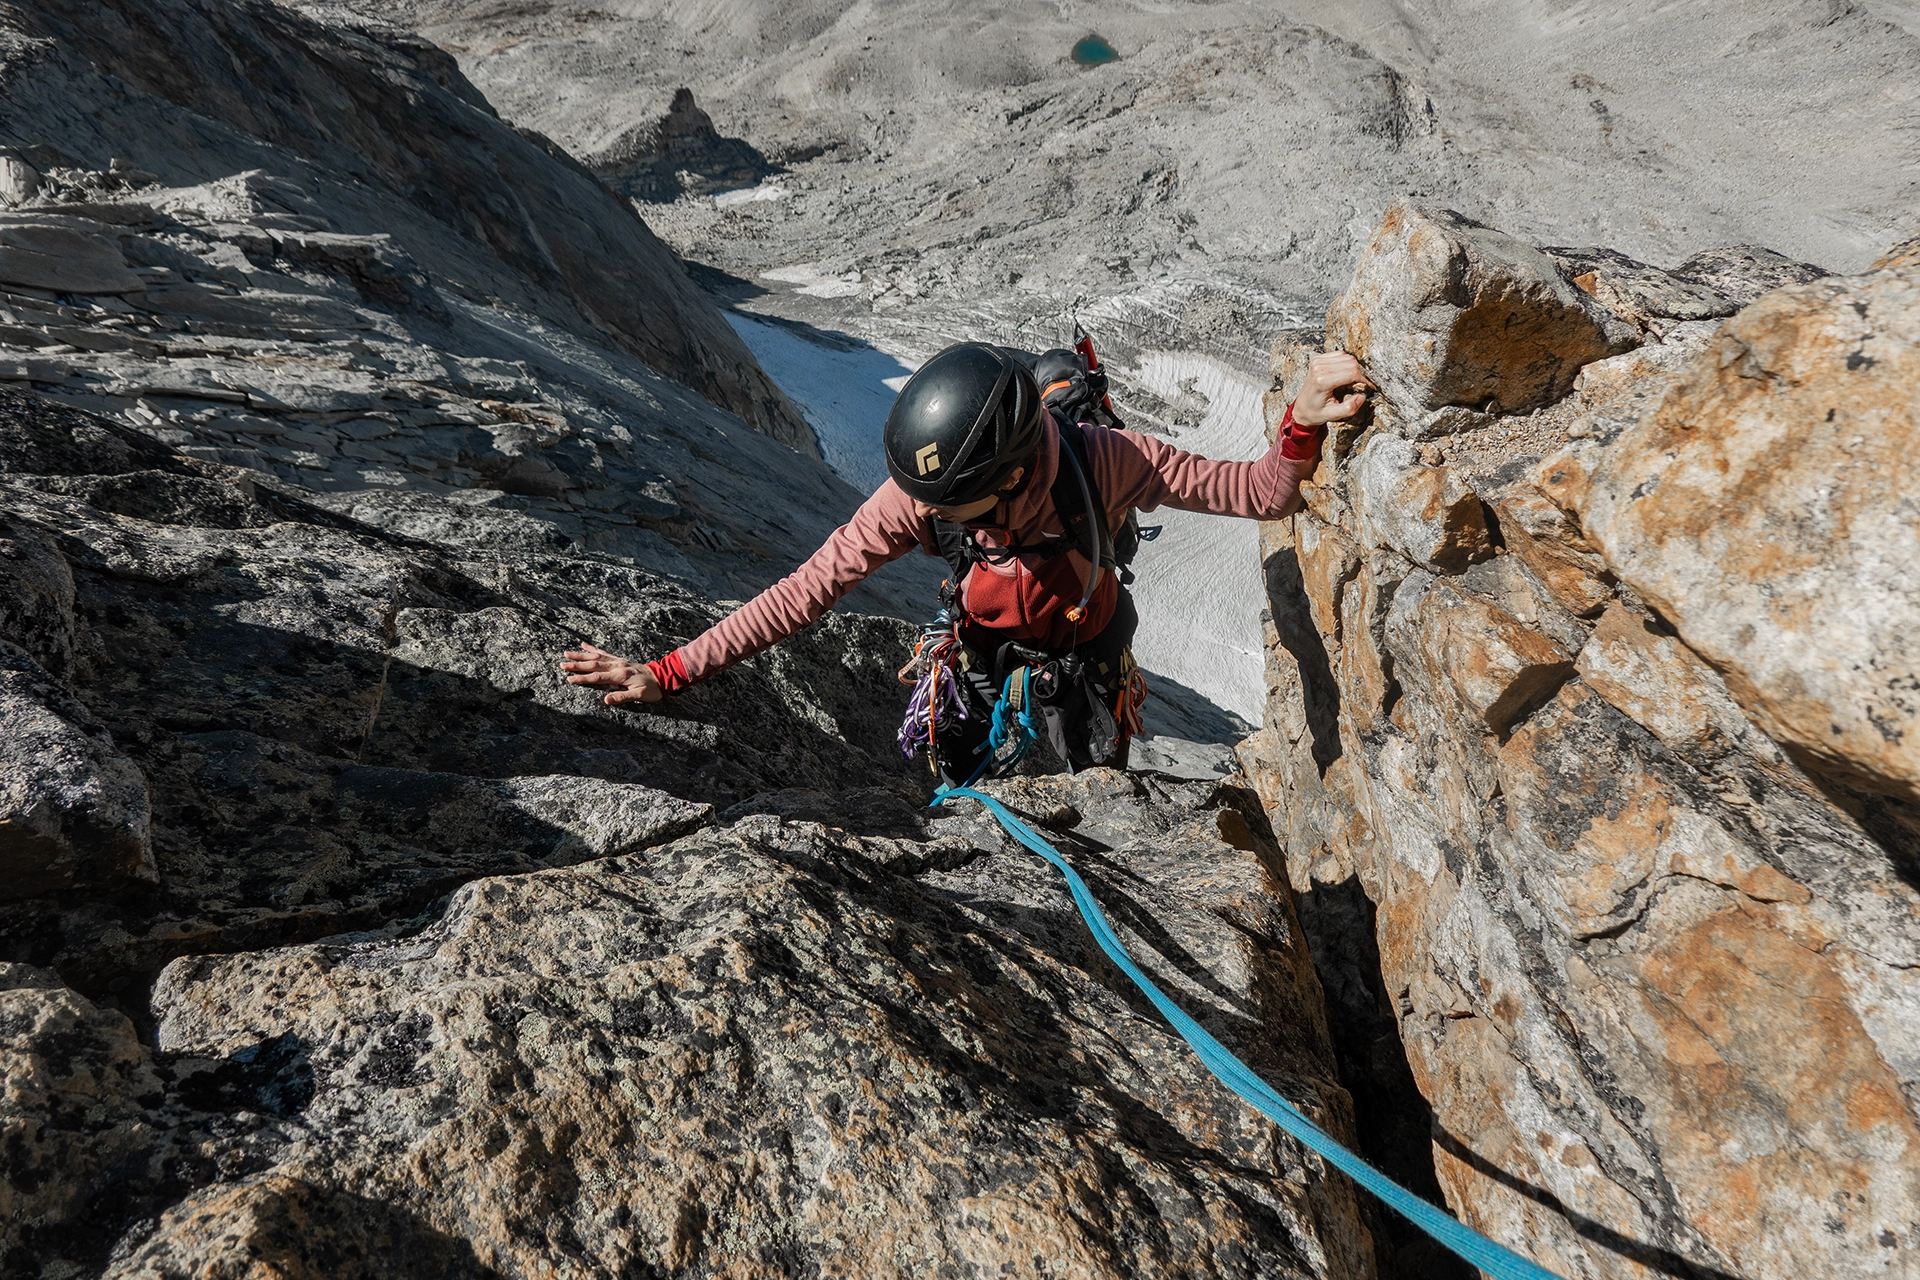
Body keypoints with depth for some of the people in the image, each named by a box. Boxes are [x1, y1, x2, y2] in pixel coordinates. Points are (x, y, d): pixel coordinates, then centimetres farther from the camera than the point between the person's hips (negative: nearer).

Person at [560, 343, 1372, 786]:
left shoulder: (1106, 465, -42)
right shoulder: (918, 494, -38)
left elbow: (1262, 495, -34)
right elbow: (803, 593, -35)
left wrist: (1301, 424, -56)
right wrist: (667, 674, -37)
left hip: (1083, 647, 0)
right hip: (980, 643, 1)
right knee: (952, 784, 19)